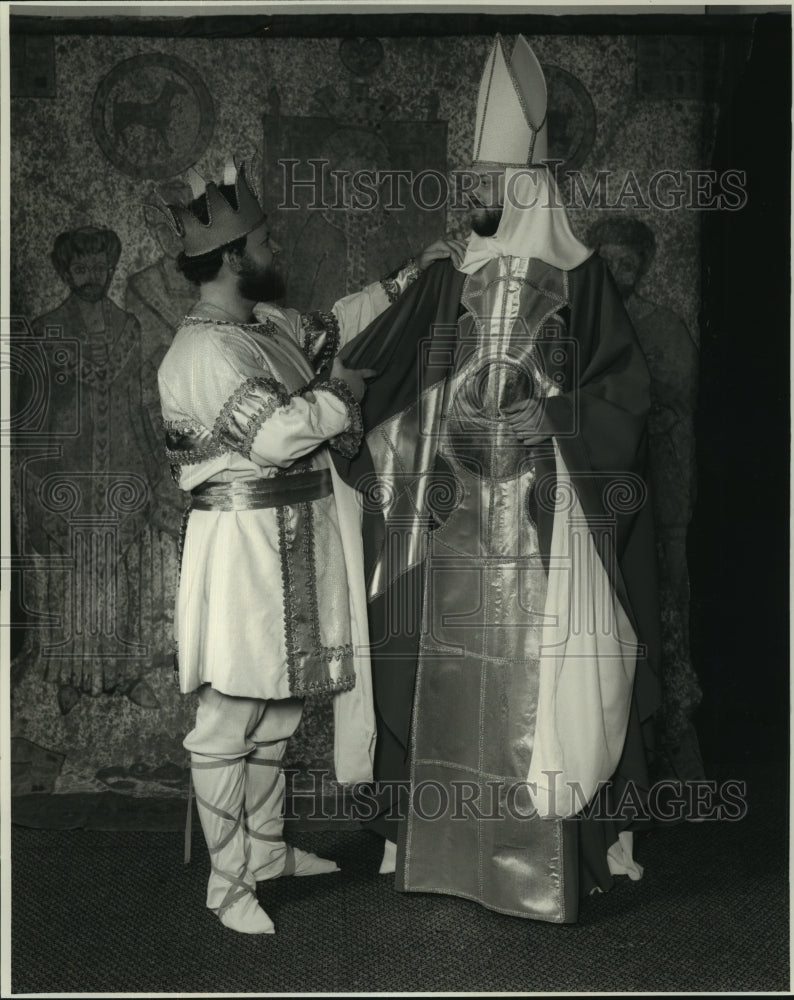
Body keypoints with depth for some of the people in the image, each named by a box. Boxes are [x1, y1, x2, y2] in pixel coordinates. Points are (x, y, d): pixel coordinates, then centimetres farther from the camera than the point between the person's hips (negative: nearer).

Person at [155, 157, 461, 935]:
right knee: (229, 720, 1)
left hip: (292, 543, 10)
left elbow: (332, 327, 26)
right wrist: (341, 393, -11)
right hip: (242, 543, -10)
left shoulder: (265, 323, 9)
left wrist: (409, 277, 23)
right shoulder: (203, 351, -19)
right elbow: (275, 435, -26)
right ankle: (227, 882, 14)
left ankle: (267, 850, 34)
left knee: (275, 709, 18)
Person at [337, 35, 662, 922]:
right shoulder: (445, 282, 10)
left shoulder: (579, 281, 1)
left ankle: (576, 832, 8)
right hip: (457, 520, 3)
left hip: (550, 518, -3)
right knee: (448, 665, 6)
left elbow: (624, 394, 0)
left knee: (550, 668, -4)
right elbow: (391, 389, 12)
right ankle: (436, 830, 18)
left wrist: (558, 416, -14)